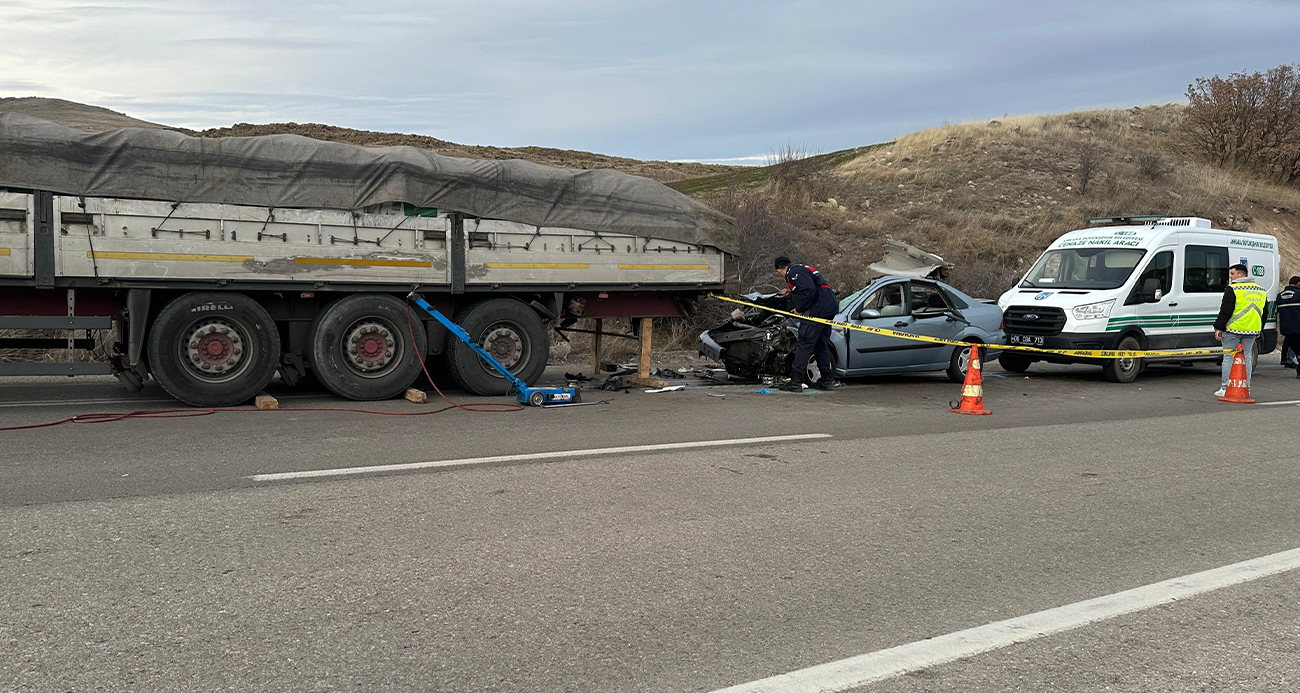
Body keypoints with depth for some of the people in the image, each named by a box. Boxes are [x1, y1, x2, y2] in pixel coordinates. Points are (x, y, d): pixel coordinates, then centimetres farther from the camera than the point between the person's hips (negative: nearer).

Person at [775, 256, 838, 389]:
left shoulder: (794, 272, -7)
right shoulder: (802, 269, 25)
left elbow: (809, 290, -19)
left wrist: (799, 309, -10)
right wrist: (791, 291, 38)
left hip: (818, 308, -10)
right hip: (830, 307, 10)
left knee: (804, 343, -9)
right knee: (822, 344, 15)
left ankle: (796, 378, -10)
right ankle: (826, 379, 16)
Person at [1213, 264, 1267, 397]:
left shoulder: (1232, 289, -10)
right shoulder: (1261, 291, 13)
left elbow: (1225, 311, -14)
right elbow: (1264, 313, 19)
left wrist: (1218, 327, -10)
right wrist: (1259, 330, 27)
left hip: (1233, 329, -6)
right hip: (1251, 331, 6)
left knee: (1229, 358, -1)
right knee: (1246, 358, 11)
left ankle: (1225, 388, -1)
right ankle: (1245, 389, 12)